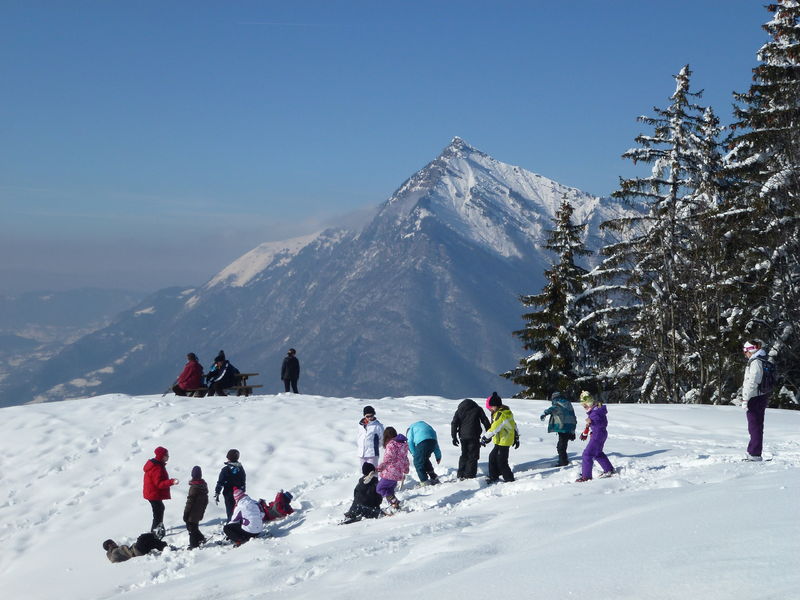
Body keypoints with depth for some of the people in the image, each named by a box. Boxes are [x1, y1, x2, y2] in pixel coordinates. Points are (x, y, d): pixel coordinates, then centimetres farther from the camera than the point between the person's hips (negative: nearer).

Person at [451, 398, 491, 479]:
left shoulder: (459, 411, 11)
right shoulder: (478, 409, 6)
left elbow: (454, 424, 4)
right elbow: (485, 421, 4)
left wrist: (454, 437, 5)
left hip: (463, 437, 3)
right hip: (474, 436, -3)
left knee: (464, 455, 16)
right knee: (473, 456, 3)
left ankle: (461, 474, 13)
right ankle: (469, 475, -2)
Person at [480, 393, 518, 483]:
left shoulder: (501, 414, -23)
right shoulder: (507, 412, 10)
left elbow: (494, 428, -25)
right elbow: (514, 425, 19)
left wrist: (485, 438, -18)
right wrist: (516, 437, 26)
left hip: (503, 442, -10)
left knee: (501, 462, -2)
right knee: (492, 457, 17)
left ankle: (509, 479, 7)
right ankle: (493, 477, 26)